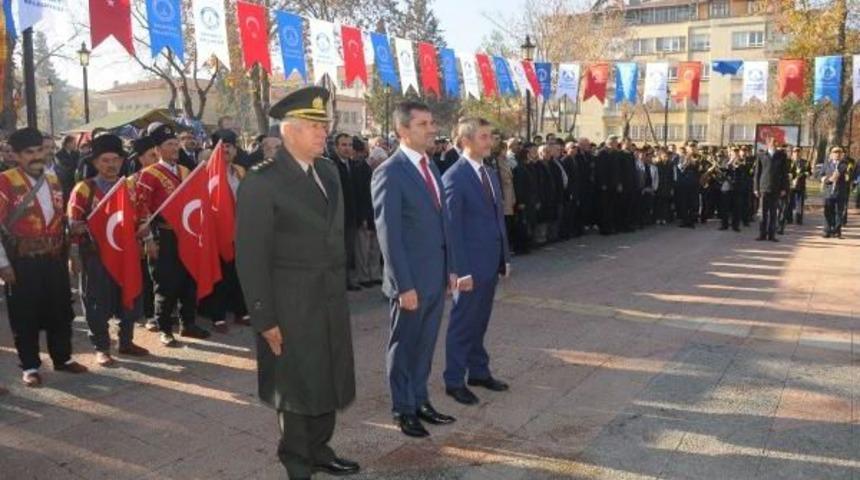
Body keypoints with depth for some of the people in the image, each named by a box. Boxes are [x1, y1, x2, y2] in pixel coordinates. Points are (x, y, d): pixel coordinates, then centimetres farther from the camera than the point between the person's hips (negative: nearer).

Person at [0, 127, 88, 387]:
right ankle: (30, 367, 19)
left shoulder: (53, 181, 9)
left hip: (55, 260, 5)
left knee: (61, 312, 13)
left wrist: (64, 252, 12)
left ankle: (63, 358, 28)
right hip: (22, 263, -5)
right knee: (25, 317, 5)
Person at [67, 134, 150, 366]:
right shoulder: (84, 189, -5)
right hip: (95, 257, -4)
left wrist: (146, 236, -5)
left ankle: (126, 342, 27)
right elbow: (74, 225, -5)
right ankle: (101, 348, 16)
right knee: (97, 303, 4)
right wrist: (74, 256, -9)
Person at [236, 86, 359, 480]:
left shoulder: (329, 171, 7)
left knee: (327, 380, 17)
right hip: (291, 304, -6)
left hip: (331, 298, 6)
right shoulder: (262, 181, -14)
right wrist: (264, 317, -15)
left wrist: (340, 283, 12)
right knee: (296, 386, 9)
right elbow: (251, 255, -14)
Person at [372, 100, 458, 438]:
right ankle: (403, 410, 24)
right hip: (411, 280, -7)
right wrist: (404, 285, -19)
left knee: (425, 345, 17)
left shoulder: (431, 168, 10)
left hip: (436, 276, 7)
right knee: (404, 346, 9)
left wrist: (450, 267, 12)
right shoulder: (389, 173, -14)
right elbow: (389, 234, -17)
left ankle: (420, 400, 32)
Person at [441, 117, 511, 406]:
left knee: (480, 322, 17)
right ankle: (454, 381, 15)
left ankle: (479, 372, 30)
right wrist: (461, 270, -18)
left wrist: (505, 257, 13)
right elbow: (452, 227, -16)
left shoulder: (490, 174, 12)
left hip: (491, 262, 7)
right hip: (471, 264, -7)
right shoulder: (454, 177, -13)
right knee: (463, 324, 3)